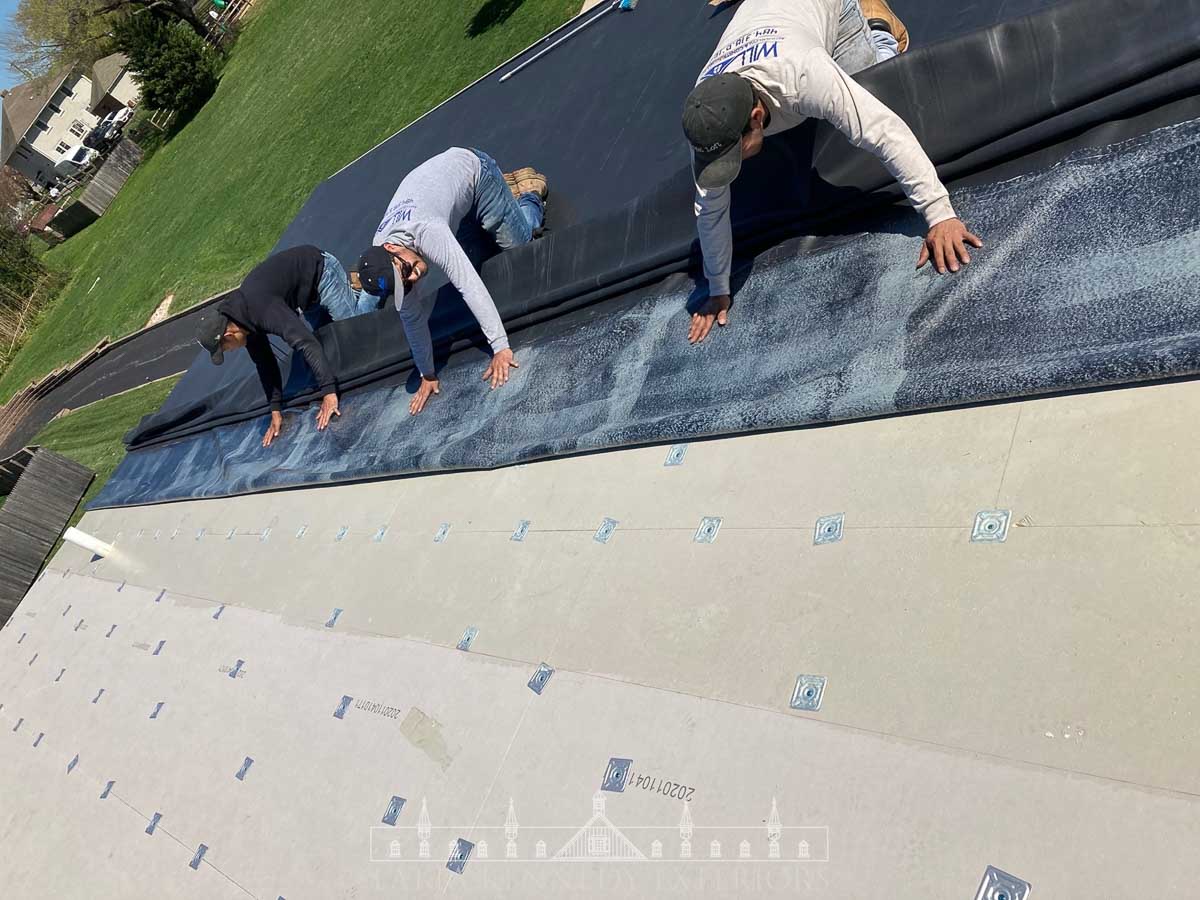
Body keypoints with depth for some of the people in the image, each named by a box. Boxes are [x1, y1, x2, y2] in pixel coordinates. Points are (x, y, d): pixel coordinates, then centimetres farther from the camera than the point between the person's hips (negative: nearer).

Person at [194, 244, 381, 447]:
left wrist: (329, 392, -48)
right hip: (309, 293, 7)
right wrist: (276, 411, -1)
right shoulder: (245, 322, -12)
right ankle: (353, 292, 27)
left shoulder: (262, 310, -39)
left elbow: (307, 344, -46)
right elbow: (264, 362, -2)